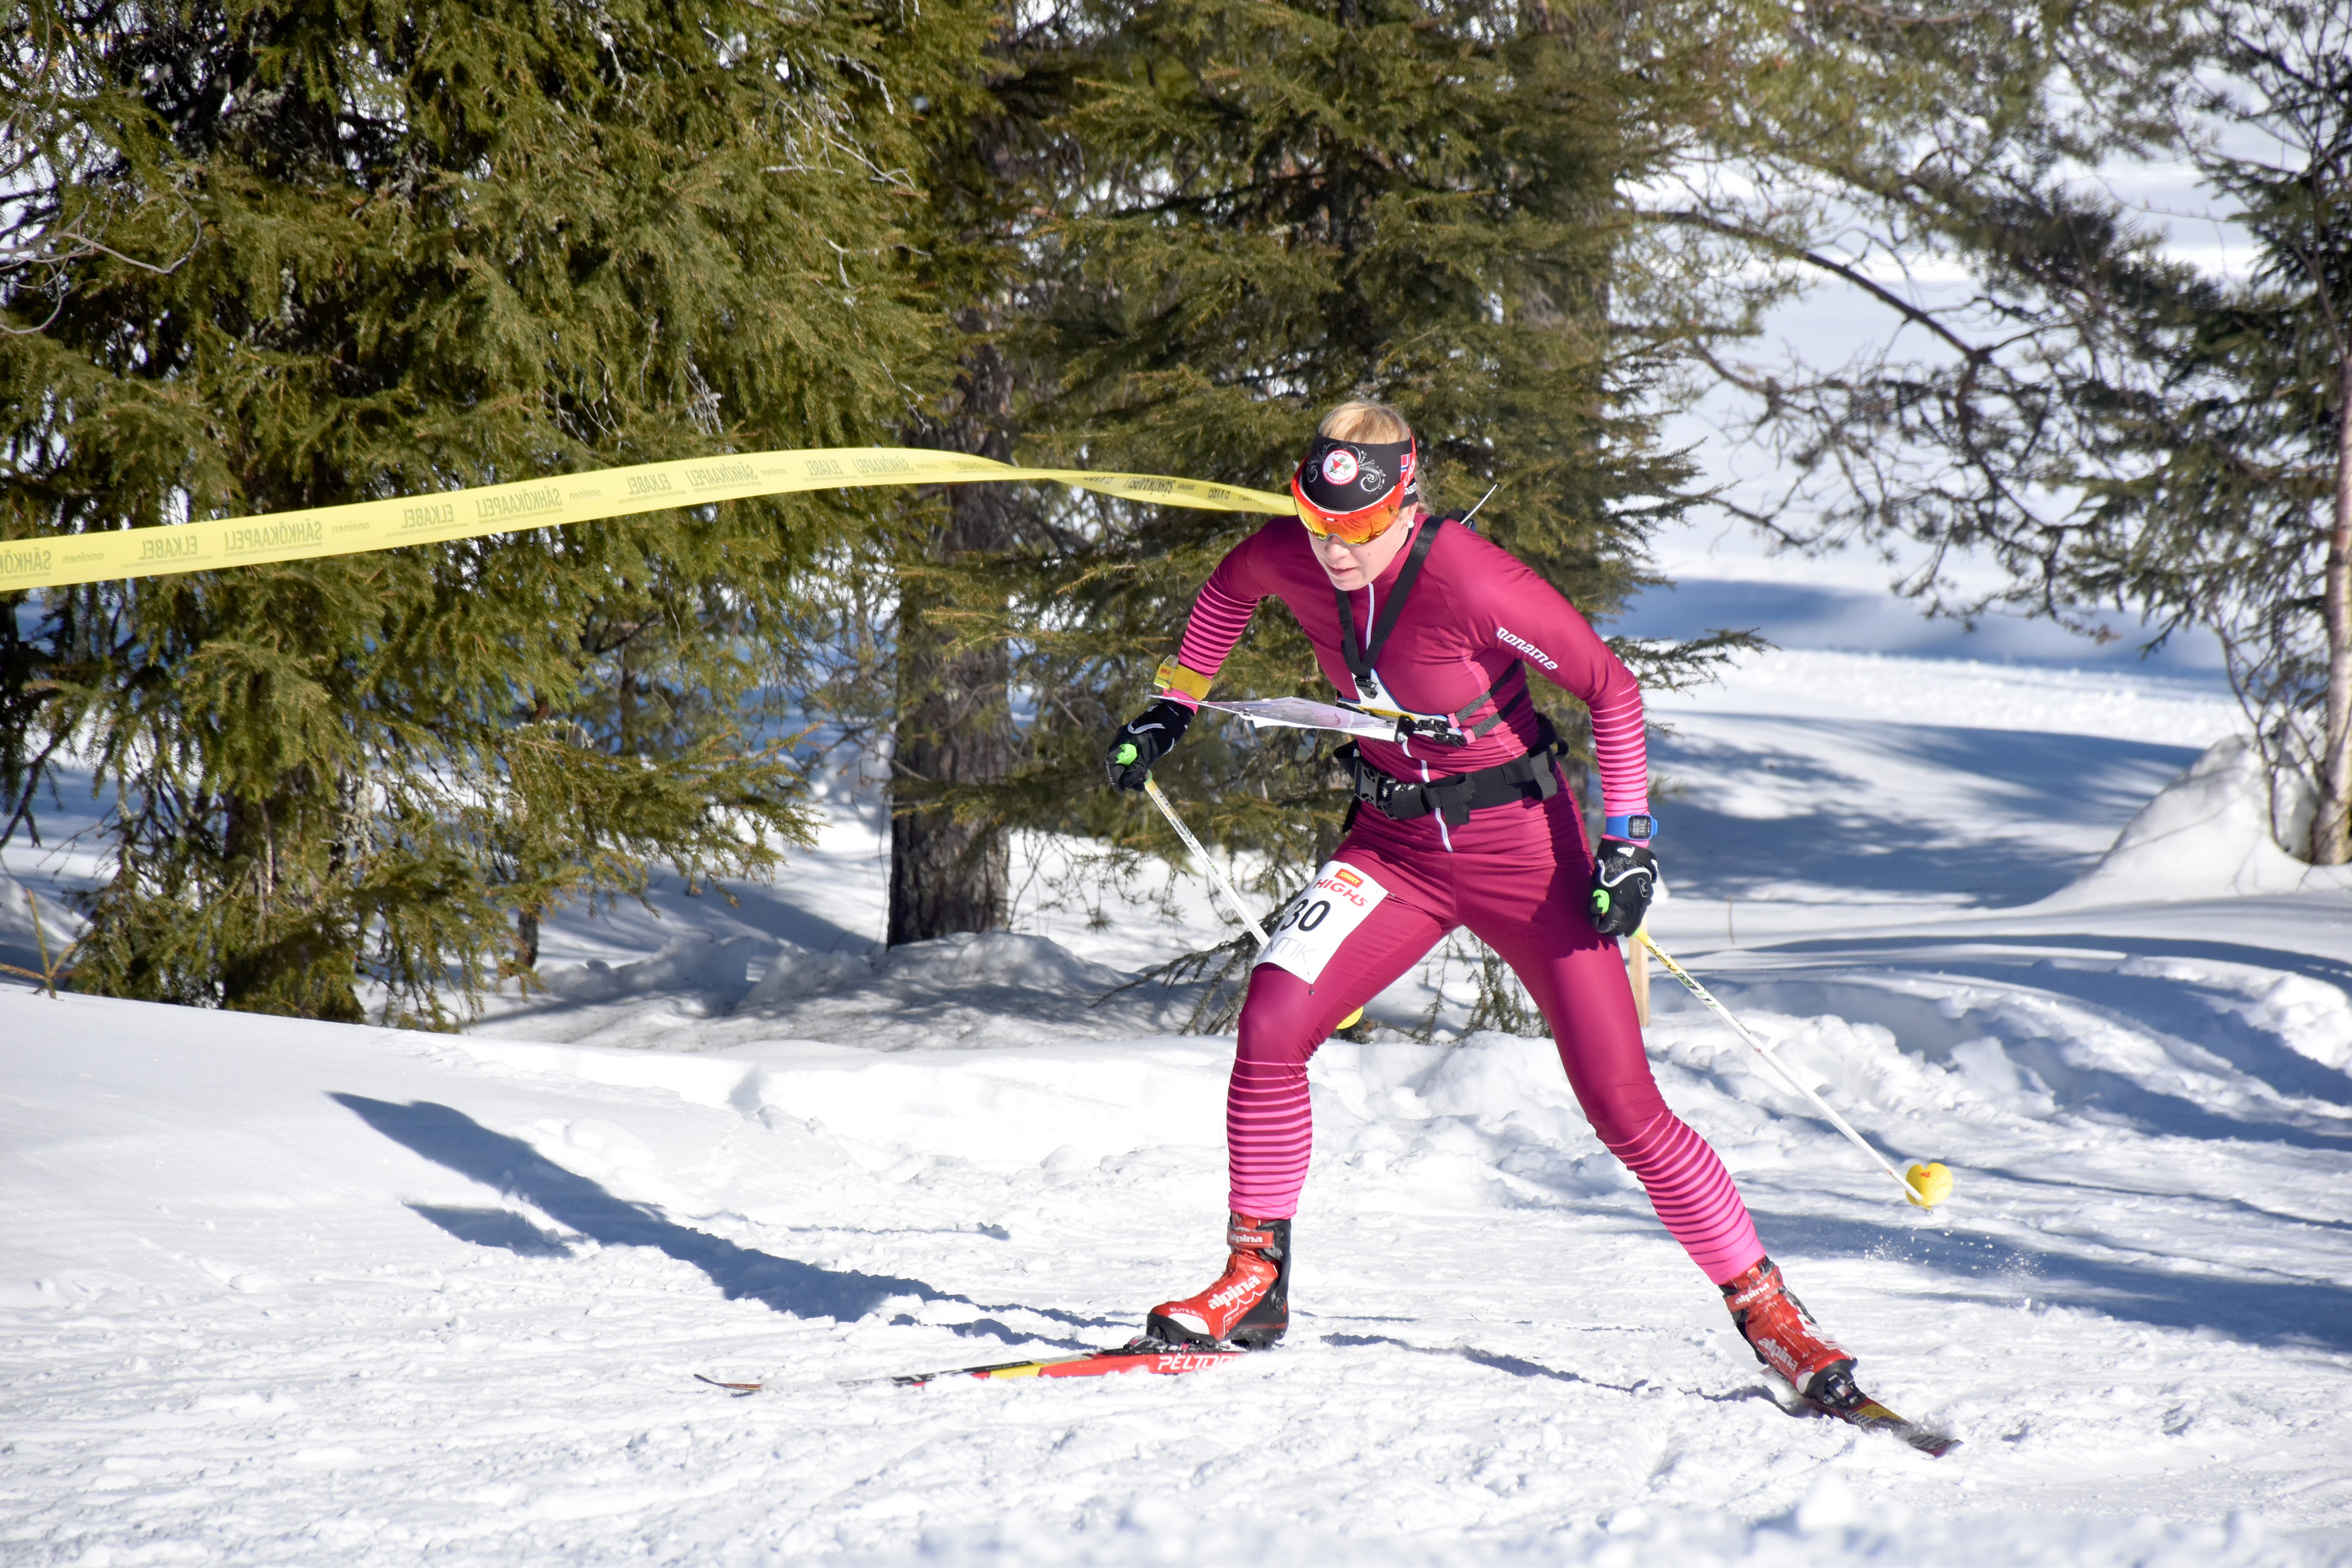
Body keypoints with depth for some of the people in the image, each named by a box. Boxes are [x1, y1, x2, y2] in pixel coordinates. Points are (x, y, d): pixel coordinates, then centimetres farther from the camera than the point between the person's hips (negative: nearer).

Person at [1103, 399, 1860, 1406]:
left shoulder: (1475, 585, -27)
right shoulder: (1288, 557, -12)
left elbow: (1611, 688, -16)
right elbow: (1228, 590, 15)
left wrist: (1628, 837, -19)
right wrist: (1174, 705, 16)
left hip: (1520, 842, -4)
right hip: (1394, 841, 4)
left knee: (1622, 1104, -7)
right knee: (1271, 1025, -16)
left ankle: (1765, 1310, 5)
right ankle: (1254, 1284, -1)